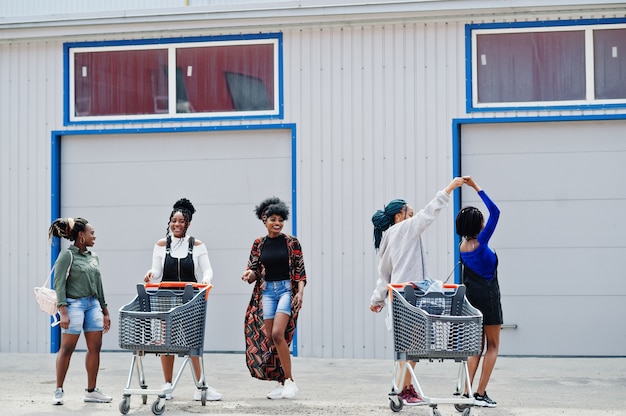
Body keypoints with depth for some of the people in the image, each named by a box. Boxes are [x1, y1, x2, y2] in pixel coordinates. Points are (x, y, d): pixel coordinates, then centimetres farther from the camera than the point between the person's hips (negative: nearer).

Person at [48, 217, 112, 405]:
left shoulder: (94, 257, 14)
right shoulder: (67, 255, -6)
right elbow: (59, 284, -10)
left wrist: (105, 312, 19)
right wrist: (63, 312, -18)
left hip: (93, 304, 7)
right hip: (74, 304, -7)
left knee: (95, 347, 4)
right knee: (67, 348, -3)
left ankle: (91, 390, 12)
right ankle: (58, 391, 5)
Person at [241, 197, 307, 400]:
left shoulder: (292, 242, 0)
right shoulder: (259, 244, 8)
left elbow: (300, 271, 1)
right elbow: (254, 273, 10)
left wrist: (300, 292, -12)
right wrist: (249, 274, -13)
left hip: (287, 289, -4)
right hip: (266, 291, 4)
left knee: (277, 334, -18)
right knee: (268, 338, 1)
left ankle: (289, 380, -7)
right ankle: (281, 383, 11)